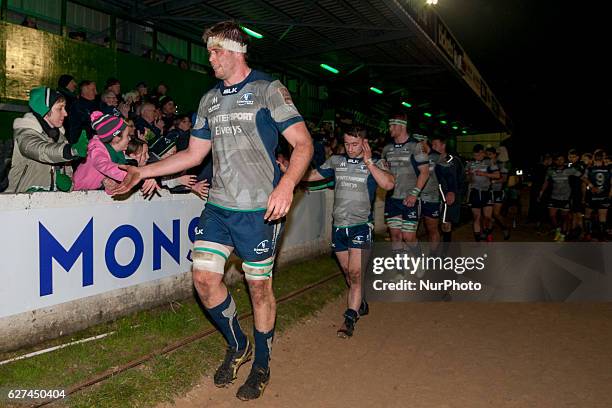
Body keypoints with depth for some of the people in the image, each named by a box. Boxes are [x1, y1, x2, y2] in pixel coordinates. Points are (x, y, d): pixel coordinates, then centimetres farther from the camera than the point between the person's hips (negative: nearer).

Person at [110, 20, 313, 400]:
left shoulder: (268, 89, -4)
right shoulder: (210, 99, 15)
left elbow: (303, 143, -10)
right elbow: (194, 153, 18)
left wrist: (287, 184, -28)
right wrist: (143, 172, 11)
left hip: (259, 208, -6)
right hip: (218, 205, 6)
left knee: (259, 285, 4)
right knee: (204, 277, 2)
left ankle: (262, 364, 25)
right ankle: (237, 347, 27)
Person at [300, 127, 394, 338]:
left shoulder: (375, 164, -1)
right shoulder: (336, 161, 7)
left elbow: (388, 184, -19)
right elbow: (310, 175, 11)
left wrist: (368, 162, -19)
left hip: (361, 225, -4)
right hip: (339, 225, 4)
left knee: (355, 273, -10)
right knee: (347, 272, 16)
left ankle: (350, 318, 0)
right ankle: (361, 304, 37)